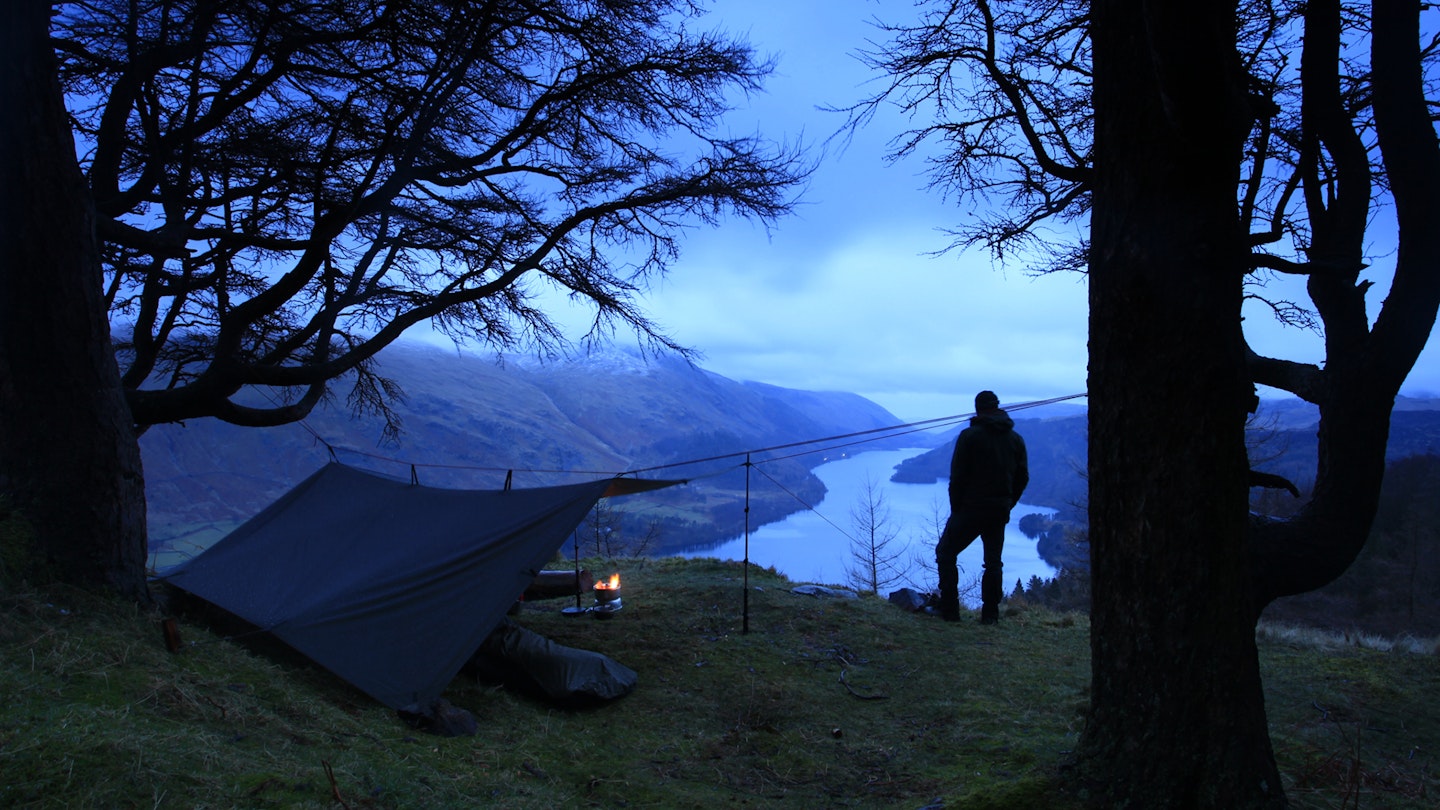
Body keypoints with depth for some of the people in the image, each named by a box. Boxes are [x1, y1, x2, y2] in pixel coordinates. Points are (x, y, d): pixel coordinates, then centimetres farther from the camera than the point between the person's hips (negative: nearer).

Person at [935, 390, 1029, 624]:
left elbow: (957, 475, -11)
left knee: (946, 553, 7)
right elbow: (1022, 477, 10)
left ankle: (949, 611, 1)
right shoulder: (1016, 439, 7)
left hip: (971, 508, -5)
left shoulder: (970, 436, -8)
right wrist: (1007, 505, 16)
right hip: (1000, 512, 5)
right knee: (993, 562, 14)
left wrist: (956, 507, -1)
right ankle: (990, 614, 11)